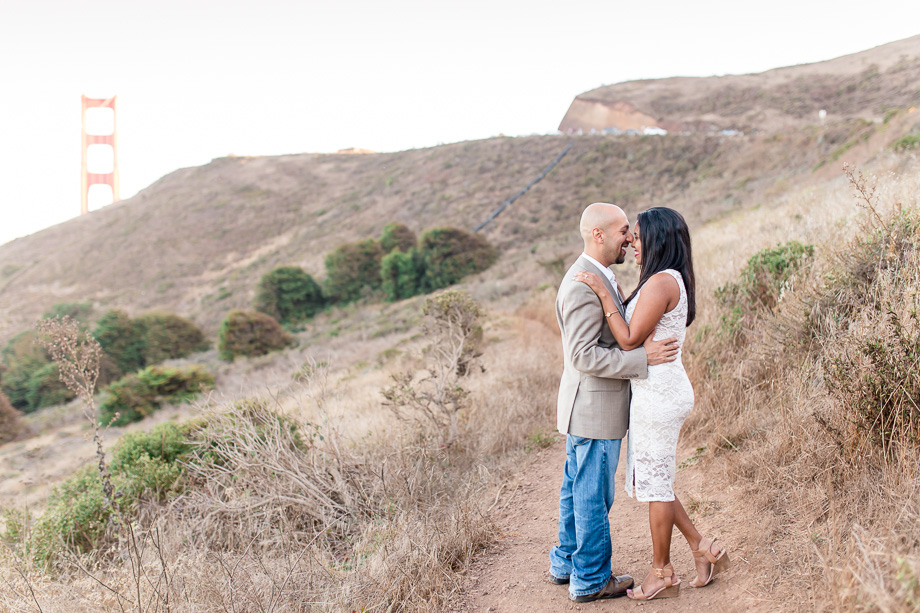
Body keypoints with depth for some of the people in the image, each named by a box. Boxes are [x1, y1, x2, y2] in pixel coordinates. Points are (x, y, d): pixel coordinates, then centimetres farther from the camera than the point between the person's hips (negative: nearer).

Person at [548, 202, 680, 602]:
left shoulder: (595, 276, 12)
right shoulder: (583, 286, -22)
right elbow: (585, 356, -26)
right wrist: (643, 357, -25)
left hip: (586, 406, 11)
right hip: (595, 409, -11)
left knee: (577, 489, 19)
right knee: (594, 496, 1)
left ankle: (566, 563, 32)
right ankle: (591, 580, 13)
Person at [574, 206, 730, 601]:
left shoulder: (661, 282, -18)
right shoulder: (673, 281, 14)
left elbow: (629, 341, -19)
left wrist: (604, 294, -18)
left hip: (658, 393, -10)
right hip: (660, 391, 10)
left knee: (654, 483, 2)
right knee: (651, 480, 17)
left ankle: (661, 574, 15)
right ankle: (703, 550, 22)